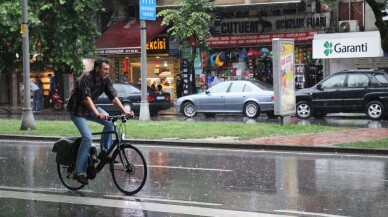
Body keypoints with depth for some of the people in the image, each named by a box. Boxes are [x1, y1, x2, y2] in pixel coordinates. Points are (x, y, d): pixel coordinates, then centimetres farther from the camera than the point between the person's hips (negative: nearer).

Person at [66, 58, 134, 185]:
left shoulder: (105, 79, -8)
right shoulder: (86, 78, -28)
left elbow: (113, 96, -10)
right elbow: (87, 98, -38)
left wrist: (124, 111, -22)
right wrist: (98, 114, -51)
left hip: (89, 108, 6)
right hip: (76, 110, -6)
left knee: (110, 122, -18)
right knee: (88, 138, -20)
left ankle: (104, 152, -4)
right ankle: (78, 172, -16)